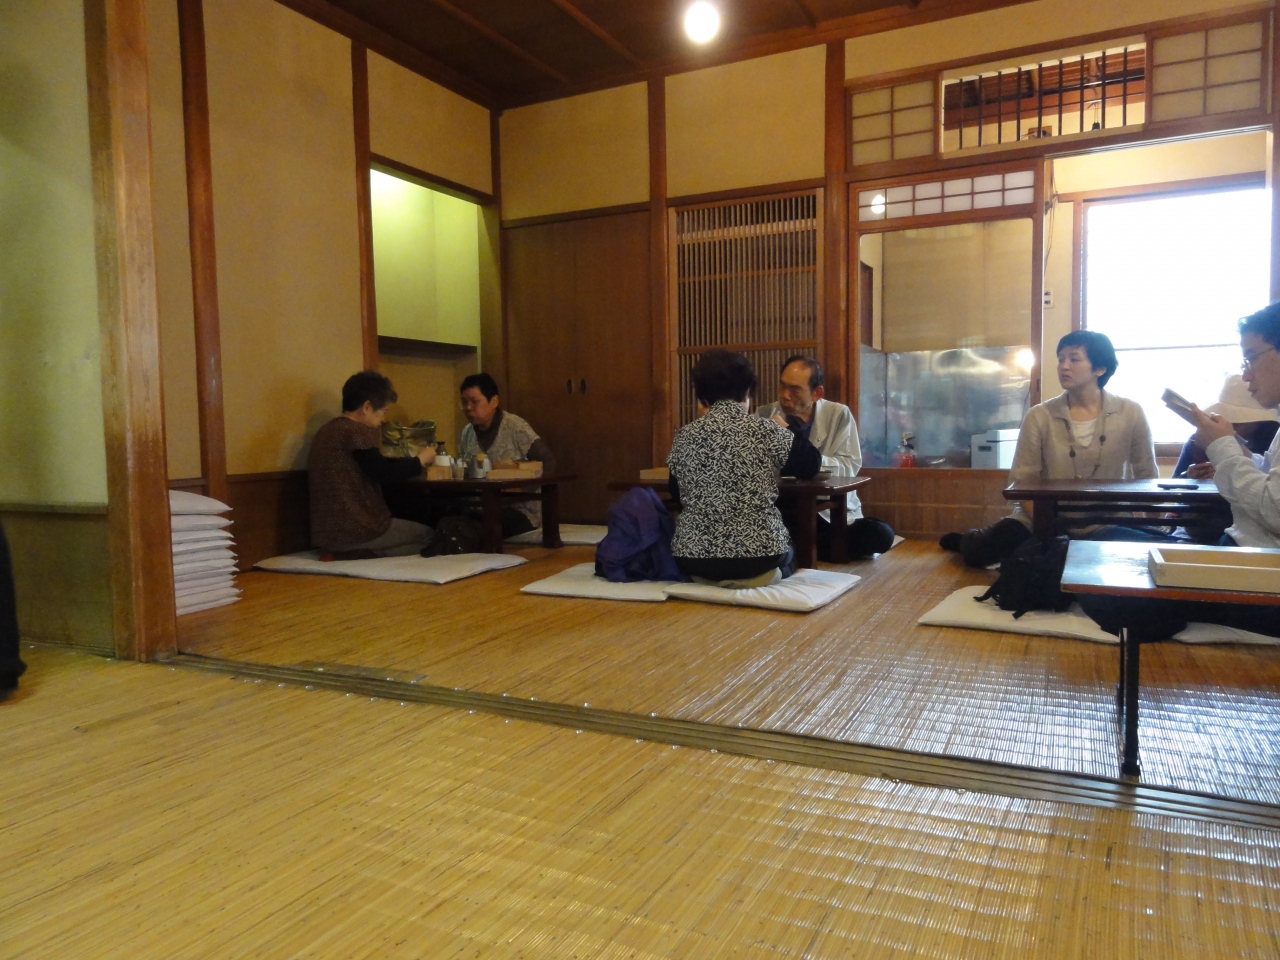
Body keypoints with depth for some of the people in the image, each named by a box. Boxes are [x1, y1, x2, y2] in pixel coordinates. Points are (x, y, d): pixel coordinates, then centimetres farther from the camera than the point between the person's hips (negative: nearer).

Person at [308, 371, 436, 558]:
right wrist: (420, 460, -4)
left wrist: (408, 460, 18)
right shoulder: (355, 431, -14)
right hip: (356, 531, -9)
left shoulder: (327, 431, 15)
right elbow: (384, 474, -19)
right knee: (428, 534, 12)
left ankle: (348, 555, 6)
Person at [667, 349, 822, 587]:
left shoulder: (685, 436, 0)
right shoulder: (767, 431, -6)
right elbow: (812, 465, 7)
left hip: (694, 558, 3)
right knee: (786, 553, 33)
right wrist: (787, 429, 24)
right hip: (758, 553, -3)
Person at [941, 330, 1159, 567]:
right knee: (979, 552, -20)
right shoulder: (1039, 416, -6)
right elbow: (1022, 479, -5)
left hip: (1107, 523, 2)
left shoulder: (1131, 414, -3)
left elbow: (1147, 478, 8)